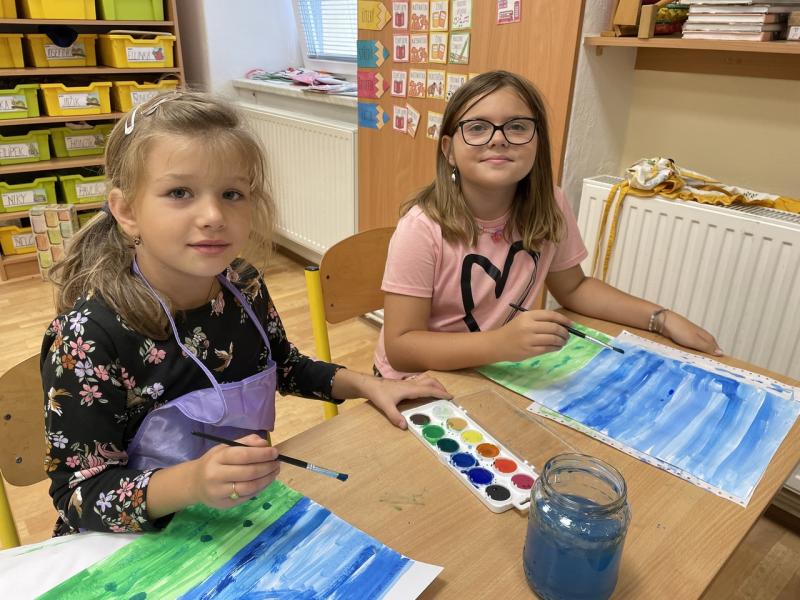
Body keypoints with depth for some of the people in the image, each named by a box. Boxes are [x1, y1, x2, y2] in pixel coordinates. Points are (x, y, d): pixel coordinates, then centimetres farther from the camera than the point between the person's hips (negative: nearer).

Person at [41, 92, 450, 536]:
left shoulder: (243, 285, -6)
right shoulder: (89, 336, -24)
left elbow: (284, 366, 13)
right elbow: (78, 493, -20)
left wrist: (368, 385, 3)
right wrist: (192, 482, -37)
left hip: (247, 513, 6)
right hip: (144, 544, -5)